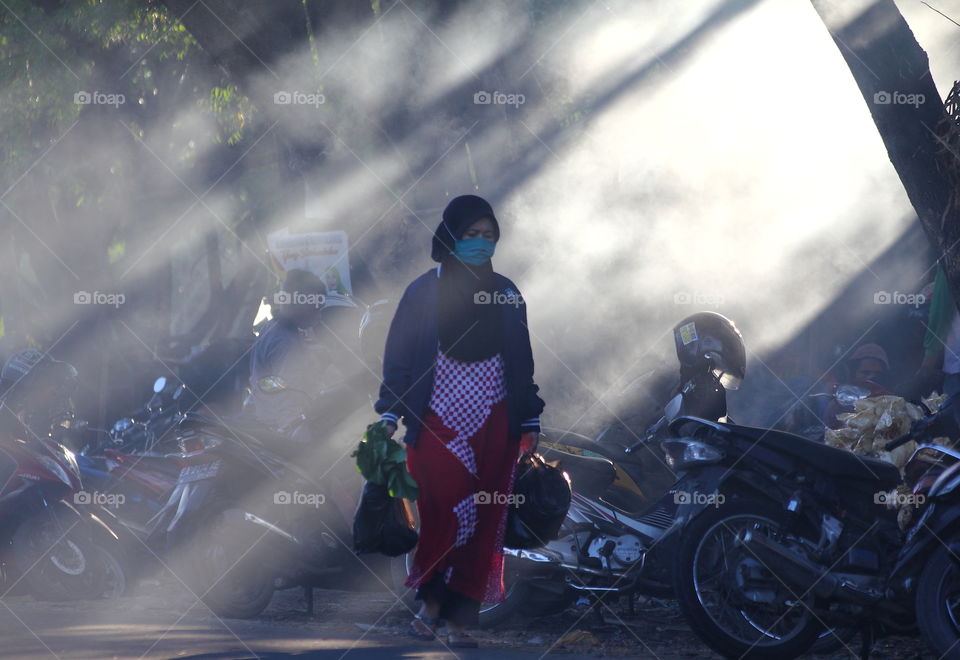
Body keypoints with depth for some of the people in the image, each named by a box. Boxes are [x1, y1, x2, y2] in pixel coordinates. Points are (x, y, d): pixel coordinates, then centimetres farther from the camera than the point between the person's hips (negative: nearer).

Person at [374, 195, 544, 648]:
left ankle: (460, 618, 4)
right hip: (438, 422, -3)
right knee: (441, 513, -12)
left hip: (494, 424, 3)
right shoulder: (424, 291, 3)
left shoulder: (506, 294, 11)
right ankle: (431, 601, 8)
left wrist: (530, 422, 11)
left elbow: (522, 361, 15)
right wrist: (390, 413, -5)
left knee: (484, 521, -2)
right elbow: (398, 354, 3)